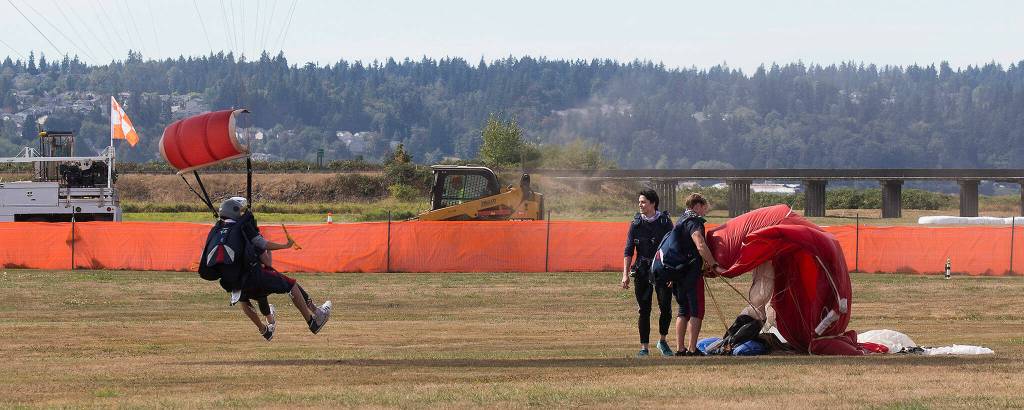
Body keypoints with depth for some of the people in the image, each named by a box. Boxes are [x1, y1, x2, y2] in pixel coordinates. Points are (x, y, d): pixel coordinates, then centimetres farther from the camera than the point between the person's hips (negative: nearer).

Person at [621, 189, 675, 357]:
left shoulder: (665, 222, 1)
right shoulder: (636, 224, 5)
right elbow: (628, 251, 5)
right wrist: (625, 274, -2)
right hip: (642, 272, 1)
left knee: (666, 307, -8)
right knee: (644, 310, 2)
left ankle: (663, 341, 12)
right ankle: (644, 346, 7)